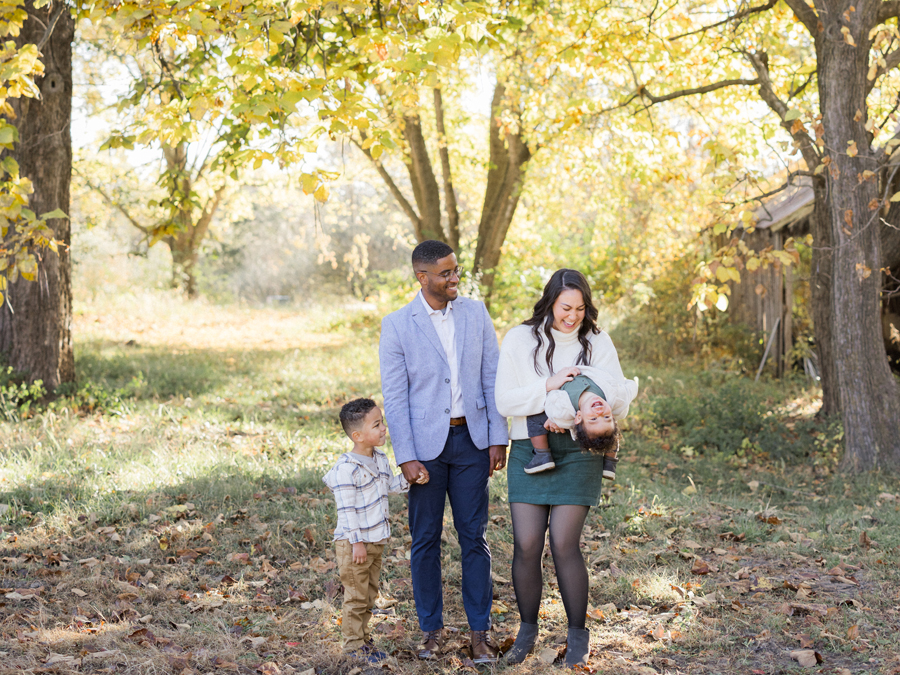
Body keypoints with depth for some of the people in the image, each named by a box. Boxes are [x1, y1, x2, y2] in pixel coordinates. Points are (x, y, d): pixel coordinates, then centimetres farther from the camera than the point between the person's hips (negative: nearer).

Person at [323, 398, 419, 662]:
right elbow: (346, 509, -21)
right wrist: (356, 542, -20)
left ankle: (363, 638, 28)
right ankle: (353, 642, 12)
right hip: (354, 543, -8)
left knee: (370, 593, 16)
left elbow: (390, 484, 20)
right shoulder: (347, 467, -21)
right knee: (356, 596, 1)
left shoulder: (380, 459, 5)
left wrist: (411, 478, 1)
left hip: (376, 540, 8)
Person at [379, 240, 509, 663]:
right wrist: (406, 457, -11)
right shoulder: (397, 326, -5)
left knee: (475, 537, 5)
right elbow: (394, 397, -6)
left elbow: (492, 378, 5)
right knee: (425, 540, 6)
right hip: (425, 443, -2)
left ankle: (480, 632, 13)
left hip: (470, 439, 2)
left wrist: (498, 437, 0)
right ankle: (431, 629, 19)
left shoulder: (475, 314, 3)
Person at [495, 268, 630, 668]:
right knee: (526, 545, -4)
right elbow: (505, 401, -4)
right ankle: (527, 630, 17)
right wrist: (548, 386, -18)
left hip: (577, 451, -1)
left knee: (564, 544, -7)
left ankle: (578, 635, 10)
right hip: (528, 450, 1)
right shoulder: (520, 340, 2)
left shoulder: (597, 343, 4)